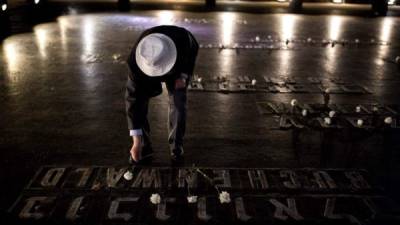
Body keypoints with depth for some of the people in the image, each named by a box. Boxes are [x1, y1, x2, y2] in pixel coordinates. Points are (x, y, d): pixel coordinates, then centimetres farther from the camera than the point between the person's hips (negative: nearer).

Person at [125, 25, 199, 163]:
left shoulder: (182, 37, -42)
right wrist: (136, 140, -37)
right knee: (138, 101, -16)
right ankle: (144, 146, -1)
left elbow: (193, 48, -13)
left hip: (178, 67, 1)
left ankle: (176, 145, 6)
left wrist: (184, 75, -22)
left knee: (178, 102, -12)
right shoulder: (136, 60, -41)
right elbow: (133, 98, -37)